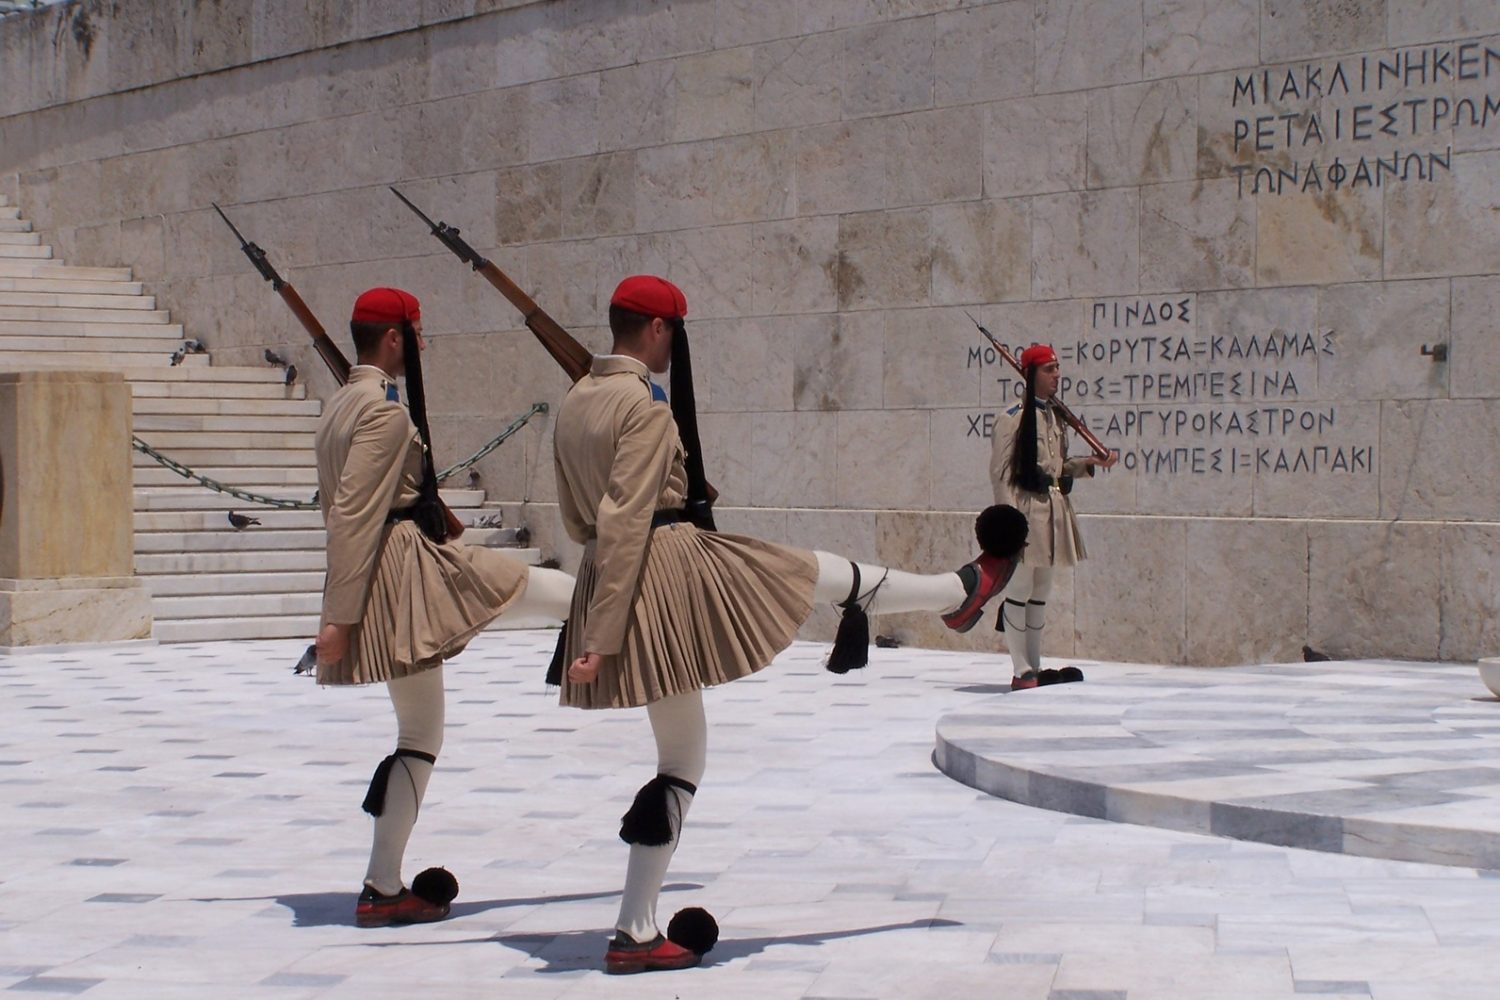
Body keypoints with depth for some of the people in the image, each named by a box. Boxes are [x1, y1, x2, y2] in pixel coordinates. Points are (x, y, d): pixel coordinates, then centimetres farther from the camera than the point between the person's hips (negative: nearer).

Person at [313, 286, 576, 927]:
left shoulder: (341, 407, 18)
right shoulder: (385, 411, -13)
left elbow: (338, 508, 23)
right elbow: (354, 515, -19)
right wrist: (340, 615, -20)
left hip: (382, 584, 10)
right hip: (407, 568, -10)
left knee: (419, 735, 13)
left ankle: (384, 887, 14)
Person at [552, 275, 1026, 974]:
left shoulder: (573, 402, 11)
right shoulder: (645, 405, -15)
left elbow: (576, 520, 18)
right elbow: (624, 522, -19)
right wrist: (603, 639, -20)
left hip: (609, 581, 9)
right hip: (677, 566, -9)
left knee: (680, 758, 15)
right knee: (826, 575, 13)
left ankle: (636, 933, 14)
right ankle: (962, 593, 36)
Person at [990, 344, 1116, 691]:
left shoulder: (1055, 416, 14)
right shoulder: (1012, 417, -9)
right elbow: (1001, 471, -12)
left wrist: (1089, 462, 5)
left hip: (1054, 509, 8)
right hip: (1025, 510, -8)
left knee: (1041, 592, 12)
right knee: (1019, 591, -4)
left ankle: (1035, 667, 18)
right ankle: (1021, 672, 0)